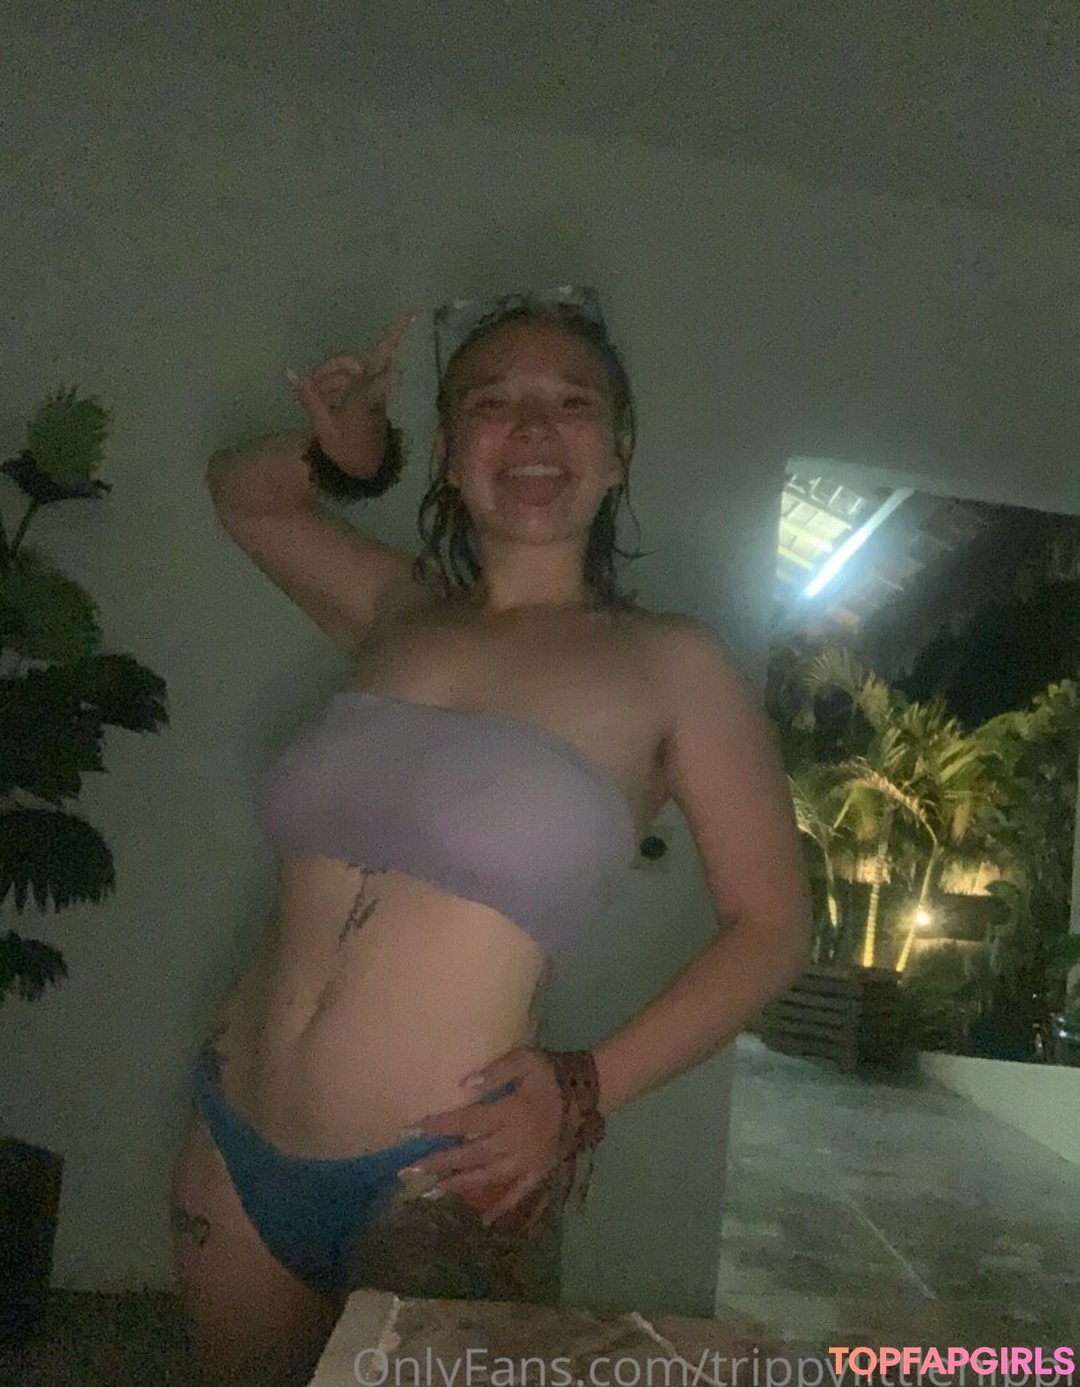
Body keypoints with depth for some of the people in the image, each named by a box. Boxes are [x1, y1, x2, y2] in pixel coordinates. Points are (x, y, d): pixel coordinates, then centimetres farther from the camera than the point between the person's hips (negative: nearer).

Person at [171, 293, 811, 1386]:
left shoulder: (670, 664, -6)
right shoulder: (398, 611, 6)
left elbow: (771, 925, -3)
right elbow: (242, 492, 23)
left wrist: (589, 1091, -13)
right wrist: (344, 453, 1)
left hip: (436, 1182, -5)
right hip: (233, 1144, 5)